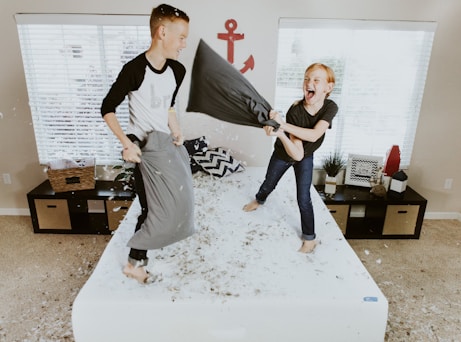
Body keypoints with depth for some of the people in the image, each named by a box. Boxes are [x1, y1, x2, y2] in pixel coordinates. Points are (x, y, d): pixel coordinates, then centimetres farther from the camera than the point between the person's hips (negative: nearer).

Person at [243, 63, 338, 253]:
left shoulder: (330, 107, -28)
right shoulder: (295, 111, -35)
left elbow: (314, 135, -43)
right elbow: (297, 154, -40)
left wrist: (283, 125, -51)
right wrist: (279, 134, -57)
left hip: (306, 158, 0)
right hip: (283, 154, 0)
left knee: (303, 199, -3)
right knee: (268, 184, 23)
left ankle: (309, 238, 19)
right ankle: (259, 200, 58)